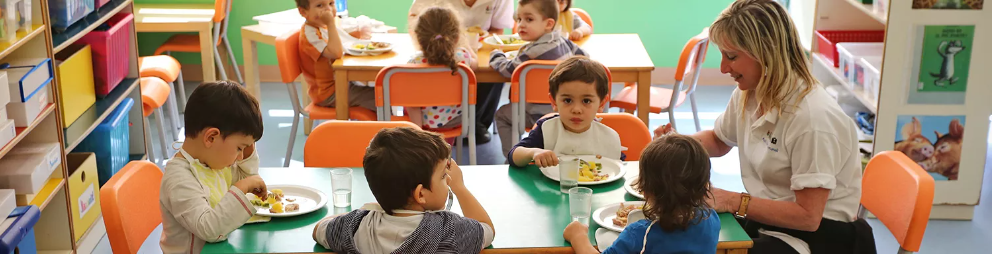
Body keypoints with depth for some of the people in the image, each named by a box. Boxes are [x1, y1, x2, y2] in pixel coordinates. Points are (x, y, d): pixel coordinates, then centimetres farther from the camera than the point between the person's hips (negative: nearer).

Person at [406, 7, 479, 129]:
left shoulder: (415, 62, -28)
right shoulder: (463, 57, -24)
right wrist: (465, 44, 21)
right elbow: (475, 61, 3)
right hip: (456, 120, 1)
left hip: (425, 121, -1)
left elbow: (412, 105, -21)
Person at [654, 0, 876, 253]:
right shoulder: (748, 94, -1)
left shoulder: (812, 118, -27)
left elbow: (808, 216, -24)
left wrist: (733, 201, -23)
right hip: (765, 217, 8)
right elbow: (718, 141, 20)